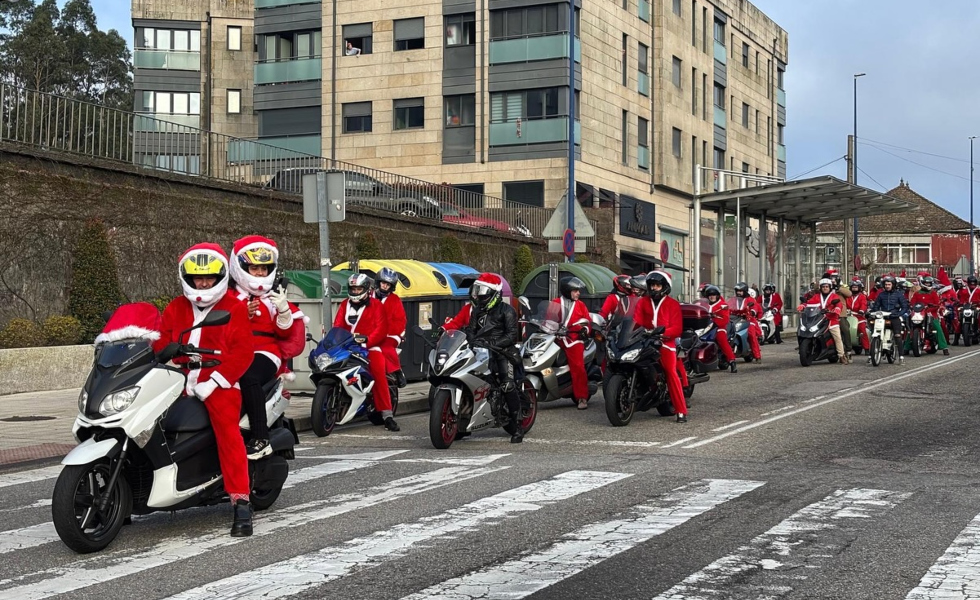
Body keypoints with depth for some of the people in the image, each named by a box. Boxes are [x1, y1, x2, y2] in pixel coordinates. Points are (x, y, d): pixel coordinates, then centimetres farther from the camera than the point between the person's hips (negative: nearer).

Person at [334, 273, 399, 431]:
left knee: (379, 374, -24)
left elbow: (381, 328, -5)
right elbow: (338, 325, 14)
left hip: (370, 346, -5)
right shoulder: (345, 305, 20)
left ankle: (387, 415, -27)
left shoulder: (375, 305, 7)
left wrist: (367, 339, -22)